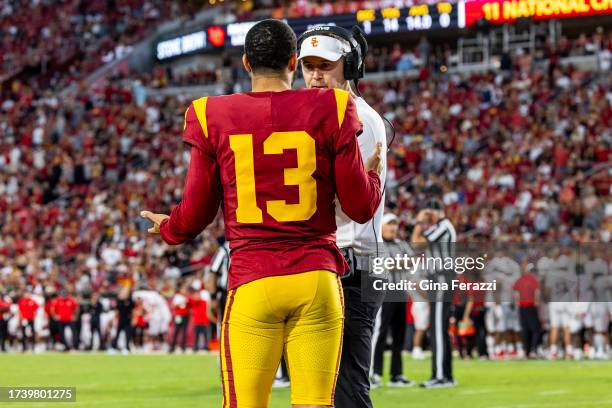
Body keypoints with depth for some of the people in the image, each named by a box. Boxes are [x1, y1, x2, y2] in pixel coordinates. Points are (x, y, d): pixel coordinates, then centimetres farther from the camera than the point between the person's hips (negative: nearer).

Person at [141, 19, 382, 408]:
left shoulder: (214, 117, 1)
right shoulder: (330, 110, 1)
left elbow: (196, 213, 8)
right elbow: (360, 207, 4)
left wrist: (168, 228, 30)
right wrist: (373, 175, 26)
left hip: (252, 283, 0)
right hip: (317, 279, 1)